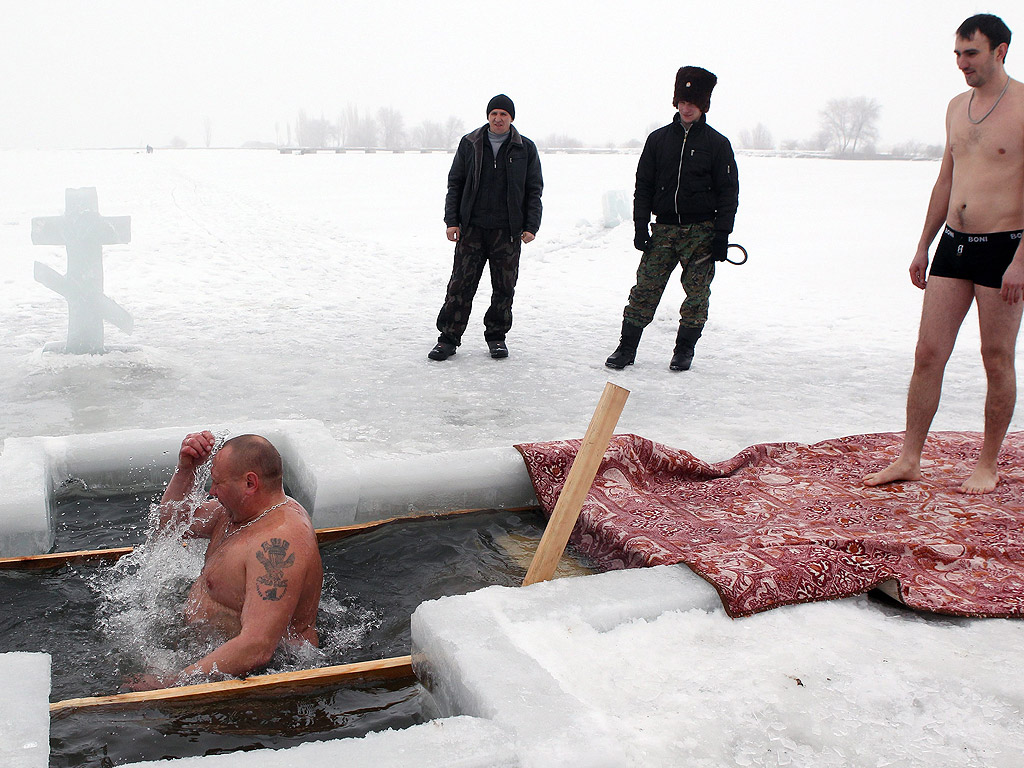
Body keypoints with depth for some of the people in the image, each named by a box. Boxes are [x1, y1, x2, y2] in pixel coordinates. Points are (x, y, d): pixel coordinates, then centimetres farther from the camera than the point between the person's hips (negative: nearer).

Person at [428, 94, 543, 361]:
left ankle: (496, 336, 20)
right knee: (461, 284, -1)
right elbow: (454, 184, 9)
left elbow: (534, 189, 7)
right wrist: (452, 221, 1)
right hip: (471, 229, 0)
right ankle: (449, 337, 6)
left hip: (508, 230, 0)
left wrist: (531, 226, -1)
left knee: (504, 287, 5)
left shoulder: (525, 149, 5)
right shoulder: (469, 144, 7)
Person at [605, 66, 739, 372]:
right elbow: (643, 185, 10)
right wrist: (640, 226, 2)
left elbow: (729, 192, 1)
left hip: (702, 231, -1)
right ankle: (627, 347, 4)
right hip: (664, 229, 1)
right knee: (645, 287, -3)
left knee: (697, 291, 0)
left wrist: (722, 234, -6)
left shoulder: (717, 144, 2)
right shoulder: (658, 139, 8)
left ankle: (684, 349, 14)